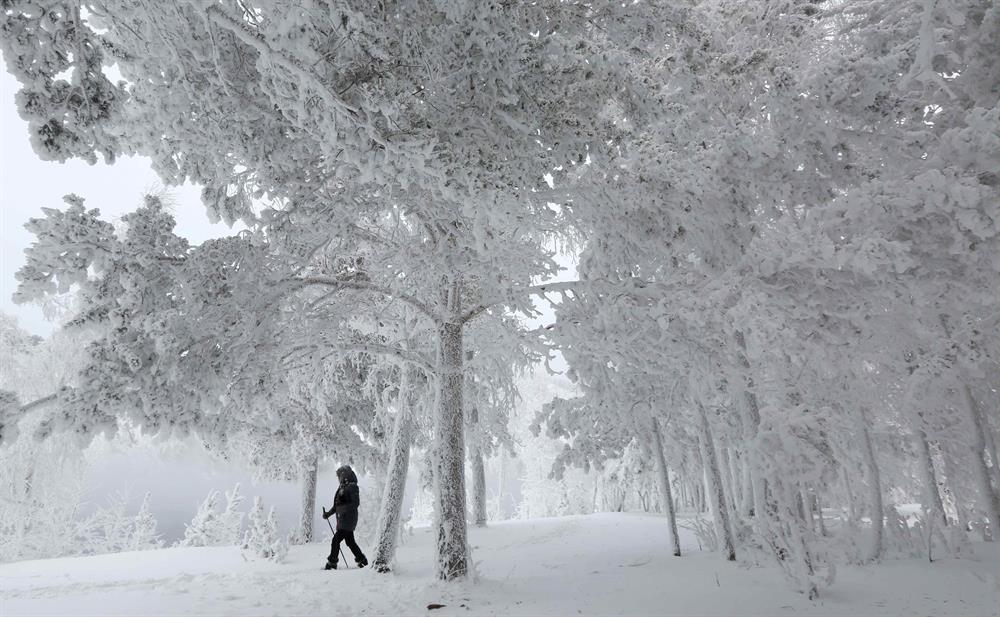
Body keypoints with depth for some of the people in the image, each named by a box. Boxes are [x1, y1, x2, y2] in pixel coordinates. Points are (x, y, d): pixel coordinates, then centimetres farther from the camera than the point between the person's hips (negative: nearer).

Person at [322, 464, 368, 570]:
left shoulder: (352, 487, -13)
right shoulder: (342, 487, 15)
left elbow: (355, 503, -19)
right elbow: (337, 504, 22)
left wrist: (343, 508, -27)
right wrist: (329, 513, 15)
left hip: (348, 519, -9)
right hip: (343, 519, 9)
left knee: (336, 540, -8)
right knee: (350, 541, 13)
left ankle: (332, 563, 1)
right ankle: (362, 560, 22)